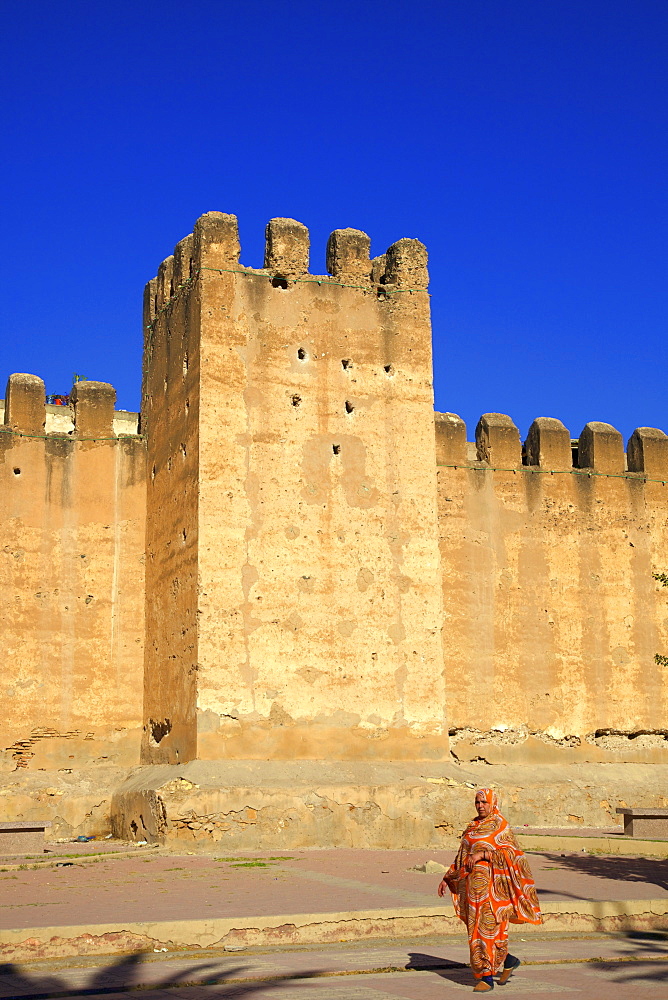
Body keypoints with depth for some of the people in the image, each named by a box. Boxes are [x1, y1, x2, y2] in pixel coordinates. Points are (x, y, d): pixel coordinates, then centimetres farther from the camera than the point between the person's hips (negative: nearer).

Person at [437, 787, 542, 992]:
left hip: (493, 883, -7)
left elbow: (510, 851, -15)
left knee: (489, 928, -8)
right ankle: (509, 961, 24)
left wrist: (482, 854, -23)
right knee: (476, 928, 7)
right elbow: (462, 856, 20)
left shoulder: (500, 825, -4)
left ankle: (487, 977, -2)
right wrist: (447, 878, 16)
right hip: (473, 885, 7)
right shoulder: (472, 826, 15)